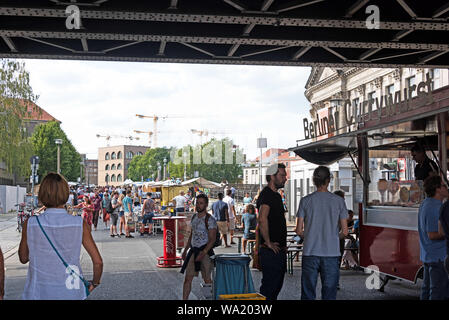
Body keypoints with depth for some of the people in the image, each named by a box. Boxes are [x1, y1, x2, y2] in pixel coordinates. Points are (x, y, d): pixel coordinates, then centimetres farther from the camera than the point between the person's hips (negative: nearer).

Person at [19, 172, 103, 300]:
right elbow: (98, 262, -6)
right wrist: (94, 283, 13)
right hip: (72, 294, 0)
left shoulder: (30, 224, -8)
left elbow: (23, 258, 7)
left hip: (39, 294, 0)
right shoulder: (80, 224, -9)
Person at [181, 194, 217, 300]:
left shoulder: (210, 220, -11)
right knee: (188, 278, 3)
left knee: (207, 279, -1)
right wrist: (185, 250, 18)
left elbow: (212, 240, -16)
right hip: (193, 250, 7)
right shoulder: (194, 217, 12)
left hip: (205, 251, -7)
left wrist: (203, 253, -25)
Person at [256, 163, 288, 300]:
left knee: (277, 285, 15)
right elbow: (262, 219, -28)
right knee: (269, 285, -8)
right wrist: (268, 243, -23)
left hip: (279, 250, 10)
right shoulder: (266, 194, -14)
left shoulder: (276, 195, 18)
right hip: (270, 251, -10)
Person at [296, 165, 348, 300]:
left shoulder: (306, 200, -1)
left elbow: (299, 231, -1)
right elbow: (344, 232, 0)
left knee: (308, 294, 7)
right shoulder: (339, 201, 0)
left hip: (310, 253, 0)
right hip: (332, 253, 0)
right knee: (329, 293, 7)